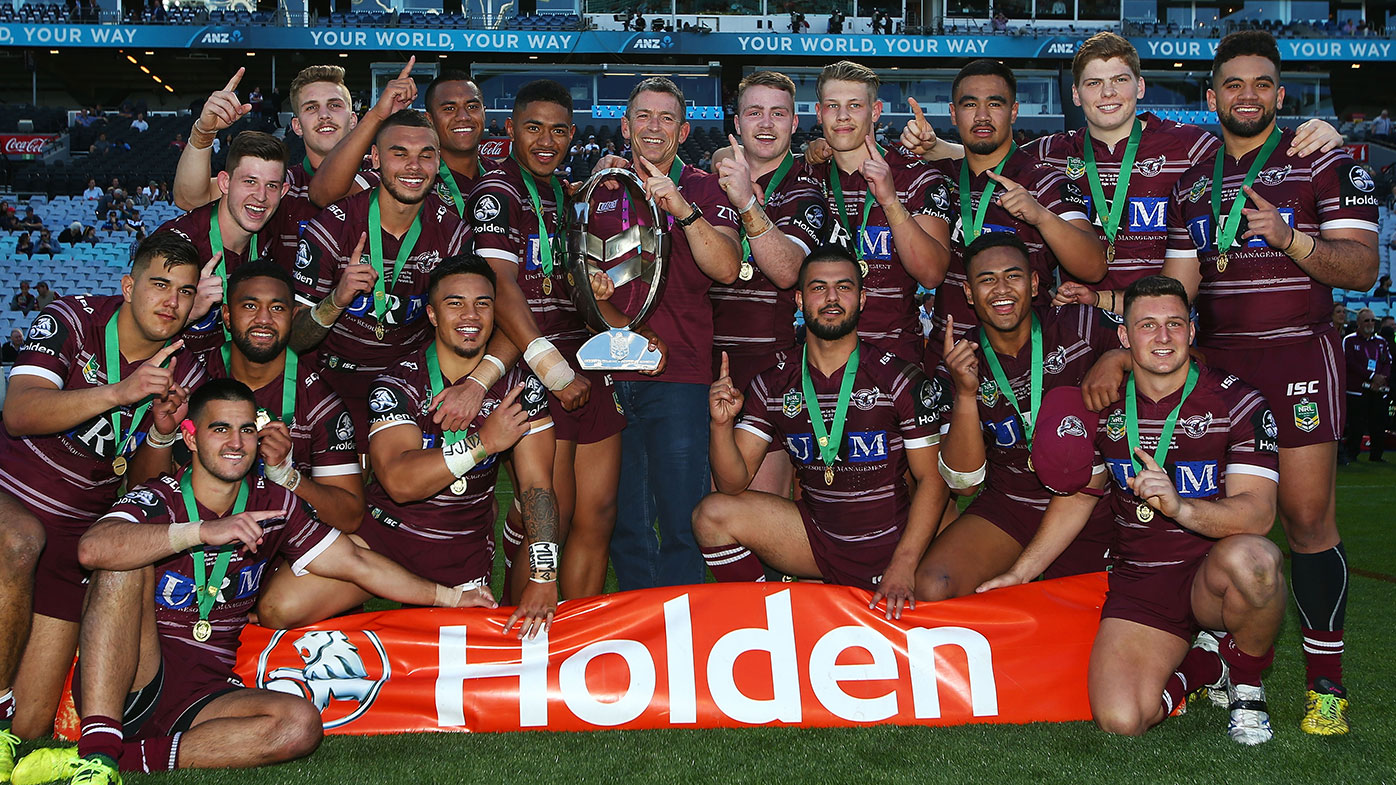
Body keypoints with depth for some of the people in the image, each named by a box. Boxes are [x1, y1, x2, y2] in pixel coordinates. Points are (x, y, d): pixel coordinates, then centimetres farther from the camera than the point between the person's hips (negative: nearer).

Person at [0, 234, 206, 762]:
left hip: (74, 534, 3)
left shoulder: (185, 375, 1)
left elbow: (140, 479, 8)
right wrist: (119, 392, -38)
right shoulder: (73, 319, -10)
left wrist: (162, 431, -14)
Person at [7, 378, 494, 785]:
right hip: (126, 682, -3)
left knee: (300, 725, -25)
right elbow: (93, 549, -28)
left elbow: (357, 563, 14)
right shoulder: (158, 499, -6)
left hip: (204, 696, 3)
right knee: (130, 562, -26)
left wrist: (448, 596, 14)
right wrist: (205, 532, -35)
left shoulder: (271, 505, 8)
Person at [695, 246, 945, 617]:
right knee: (712, 514, -14)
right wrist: (722, 424, -24)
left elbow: (932, 478, -7)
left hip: (888, 547, -2)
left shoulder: (900, 380, -9)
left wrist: (903, 565, -18)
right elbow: (733, 484, -4)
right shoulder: (772, 387, 0)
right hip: (818, 539, 2)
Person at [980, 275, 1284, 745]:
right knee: (1119, 719, -22)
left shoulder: (1236, 402, -8)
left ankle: (1246, 678, -6)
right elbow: (1078, 496, 19)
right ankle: (1200, 667, 14)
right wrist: (1021, 572, 17)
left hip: (1212, 579, -2)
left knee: (1250, 558, -40)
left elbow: (1259, 513, -20)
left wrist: (1181, 507, -39)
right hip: (1138, 582, 2)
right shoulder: (1103, 406, 4)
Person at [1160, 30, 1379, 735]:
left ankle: (1326, 683, 3)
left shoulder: (1324, 163, 3)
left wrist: (1289, 236, -20)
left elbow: (1361, 268, -5)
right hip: (1213, 363, 4)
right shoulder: (1191, 182, 15)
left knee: (1307, 519, -5)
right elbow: (1177, 286, 13)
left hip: (1298, 357, -3)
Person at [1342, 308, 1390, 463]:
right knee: (1357, 424, -8)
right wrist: (1372, 376, -14)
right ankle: (1350, 454, 3)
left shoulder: (1381, 342, 19)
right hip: (1357, 390, -4)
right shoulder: (1349, 341, 3)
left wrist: (1382, 378, -7)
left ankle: (1376, 455, 14)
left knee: (1379, 425, 3)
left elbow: (1388, 363, 13)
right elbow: (1351, 363, -8)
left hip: (1379, 390, 4)